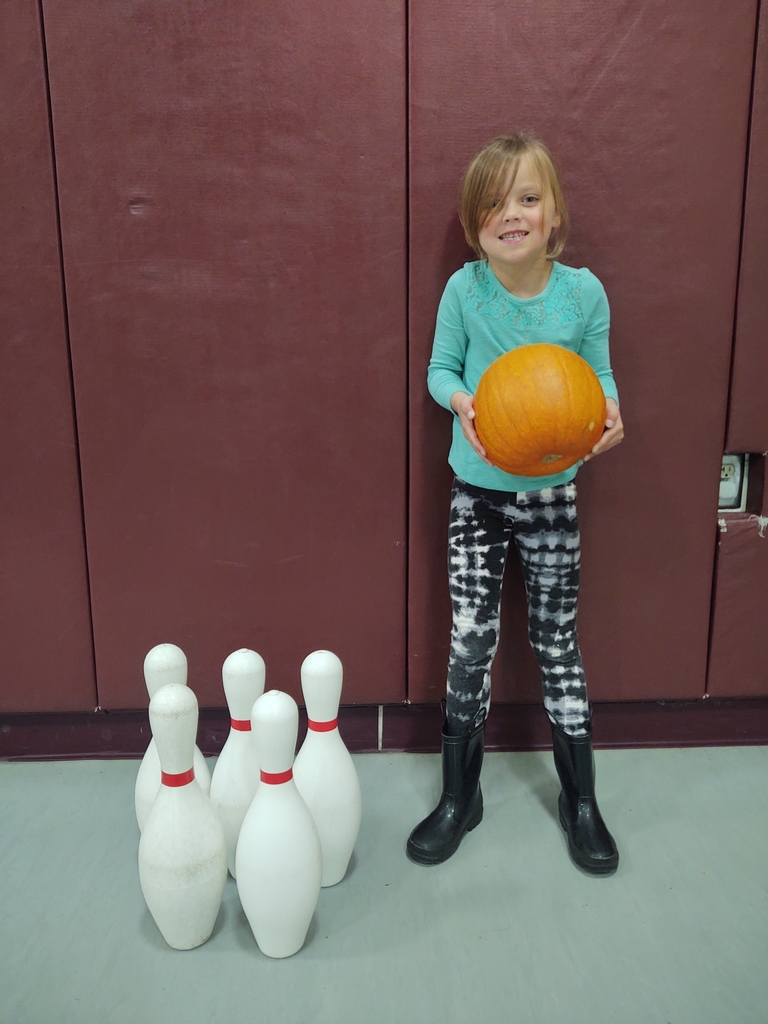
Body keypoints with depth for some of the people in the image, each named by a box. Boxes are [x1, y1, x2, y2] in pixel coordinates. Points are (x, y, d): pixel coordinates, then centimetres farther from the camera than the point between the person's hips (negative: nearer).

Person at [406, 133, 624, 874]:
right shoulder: (464, 289, -10)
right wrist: (462, 402, -22)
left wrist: (609, 410, -21)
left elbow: (599, 372, 1)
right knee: (471, 640, 4)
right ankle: (459, 796, 25)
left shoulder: (583, 291, -9)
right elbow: (441, 369, 0)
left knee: (557, 641, 10)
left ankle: (580, 800, 30)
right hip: (478, 491, 0)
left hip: (552, 492, 1)